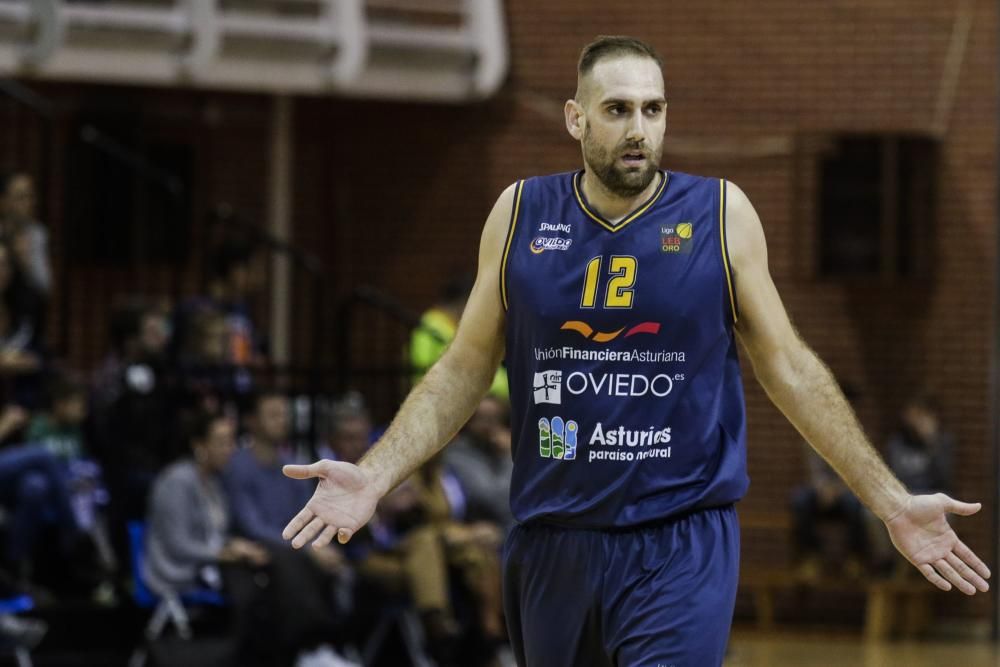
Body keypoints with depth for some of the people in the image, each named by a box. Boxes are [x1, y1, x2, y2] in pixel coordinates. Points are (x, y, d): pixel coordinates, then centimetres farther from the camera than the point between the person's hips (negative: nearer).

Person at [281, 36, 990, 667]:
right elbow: (465, 369, 8)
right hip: (551, 541, 3)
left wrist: (892, 502, 0)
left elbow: (788, 368, 4)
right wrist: (374, 477, -5)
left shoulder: (720, 214, -1)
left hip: (683, 543, -2)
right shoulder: (520, 215, 3)